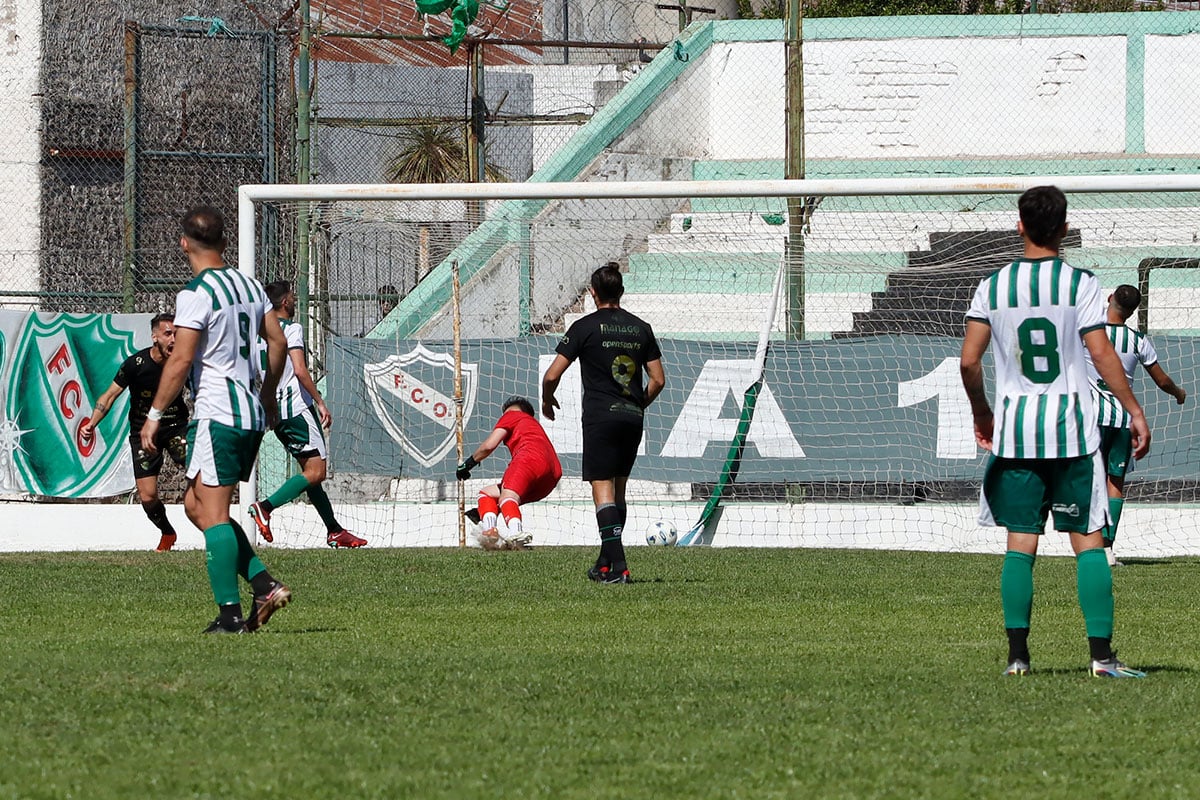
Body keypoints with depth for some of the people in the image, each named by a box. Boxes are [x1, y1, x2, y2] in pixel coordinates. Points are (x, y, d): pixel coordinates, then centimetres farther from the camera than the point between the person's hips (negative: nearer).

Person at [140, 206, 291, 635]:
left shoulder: (196, 294, -12)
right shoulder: (249, 285, 13)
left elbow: (181, 360, -16)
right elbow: (278, 343, 18)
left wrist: (154, 415, -9)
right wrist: (268, 396, 31)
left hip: (216, 415, -8)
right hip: (252, 414, 8)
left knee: (213, 514, -6)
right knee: (196, 505, 16)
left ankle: (230, 615, -10)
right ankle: (265, 585, 7)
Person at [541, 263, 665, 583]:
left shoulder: (585, 327, -4)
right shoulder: (640, 328, 9)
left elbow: (552, 375, -5)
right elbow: (658, 379, 12)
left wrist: (547, 400, 15)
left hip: (600, 416, -5)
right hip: (632, 419, 5)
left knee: (603, 490, -8)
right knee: (618, 490, 15)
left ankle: (617, 563, -20)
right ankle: (605, 564, 21)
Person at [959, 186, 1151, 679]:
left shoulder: (993, 287, 2)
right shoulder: (1081, 284, -5)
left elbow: (969, 361, 0)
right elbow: (1102, 355, -10)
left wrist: (981, 413, 16)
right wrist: (1135, 411, -3)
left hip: (1015, 429, 2)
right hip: (1072, 425, -2)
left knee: (1020, 544, 6)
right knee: (1088, 540, 1)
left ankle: (1017, 656, 3)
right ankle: (1101, 655, -5)